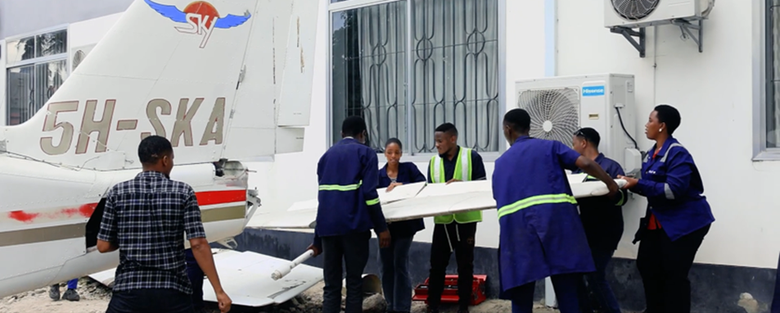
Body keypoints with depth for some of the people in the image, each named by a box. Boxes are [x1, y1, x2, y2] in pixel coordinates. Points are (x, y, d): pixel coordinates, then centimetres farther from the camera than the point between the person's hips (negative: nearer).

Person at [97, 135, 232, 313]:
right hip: (173, 293, 0)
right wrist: (219, 291, -7)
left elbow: (103, 246, 2)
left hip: (129, 292, 1)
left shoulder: (117, 192, 1)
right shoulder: (183, 192, -3)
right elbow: (198, 245, -9)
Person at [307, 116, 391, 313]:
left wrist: (318, 240, 26)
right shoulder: (366, 153, 4)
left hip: (327, 227, 4)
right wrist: (381, 227, -6)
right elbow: (368, 193, -8)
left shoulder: (327, 155, 20)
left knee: (331, 285, 8)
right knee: (354, 283, 4)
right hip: (353, 225, -4)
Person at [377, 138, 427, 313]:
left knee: (400, 264, -6)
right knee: (386, 265, 6)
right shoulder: (379, 174, 5)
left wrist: (402, 185, -24)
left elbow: (423, 184, -14)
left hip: (405, 224, -3)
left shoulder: (409, 168, 0)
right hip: (386, 225, 3)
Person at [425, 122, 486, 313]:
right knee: (437, 264, 4)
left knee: (465, 264, 7)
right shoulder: (433, 162, 7)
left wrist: (462, 183, -19)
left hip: (466, 219, -3)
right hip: (442, 220, 3)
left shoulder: (472, 157, -5)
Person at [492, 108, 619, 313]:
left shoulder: (500, 162, 24)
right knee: (567, 292, 5)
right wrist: (610, 183, 17)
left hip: (516, 227, 2)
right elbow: (585, 163, 2)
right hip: (556, 220, -1)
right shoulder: (550, 147, 16)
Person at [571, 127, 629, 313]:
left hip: (605, 232, -7)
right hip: (585, 229, 7)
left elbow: (621, 199, -18)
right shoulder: (578, 169, 11)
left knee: (595, 276, -8)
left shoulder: (610, 166, -10)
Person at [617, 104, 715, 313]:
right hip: (658, 222, 9)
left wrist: (638, 184, -26)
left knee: (674, 274, -4)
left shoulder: (677, 153, -18)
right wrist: (630, 183, -2)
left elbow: (673, 190, -27)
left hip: (684, 223, -9)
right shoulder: (652, 154, 10)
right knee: (647, 266, 12)